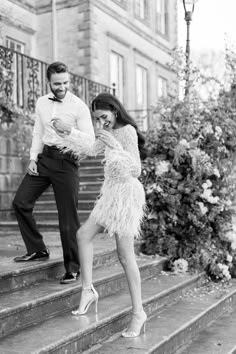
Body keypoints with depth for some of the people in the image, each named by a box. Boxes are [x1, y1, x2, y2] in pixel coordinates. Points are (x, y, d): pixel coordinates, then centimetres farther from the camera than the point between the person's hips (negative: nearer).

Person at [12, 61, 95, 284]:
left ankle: (73, 268, 11)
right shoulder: (41, 103, 11)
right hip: (44, 157, 6)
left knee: (68, 217, -3)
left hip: (66, 160, -6)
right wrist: (33, 157, 5)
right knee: (20, 202, 0)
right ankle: (37, 250, 16)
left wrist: (68, 130, -27)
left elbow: (90, 140, -12)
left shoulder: (79, 106, -7)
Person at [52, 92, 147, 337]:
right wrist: (68, 135, 33)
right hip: (112, 191, 9)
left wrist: (116, 146, -30)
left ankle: (138, 313, 1)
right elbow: (93, 150, 29)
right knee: (83, 234, 8)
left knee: (125, 255, -8)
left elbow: (136, 170, -21)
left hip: (126, 192, -9)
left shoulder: (127, 131, -14)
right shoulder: (109, 130, 11)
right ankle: (87, 290, 15)